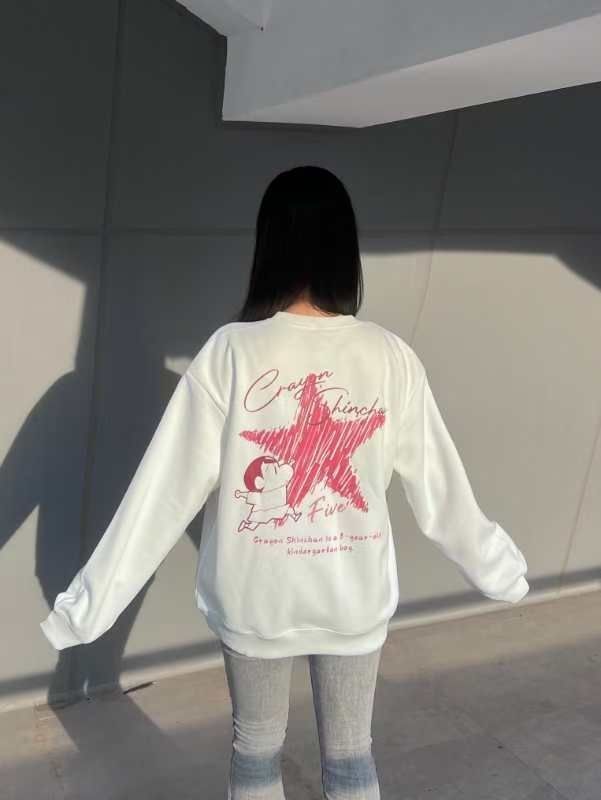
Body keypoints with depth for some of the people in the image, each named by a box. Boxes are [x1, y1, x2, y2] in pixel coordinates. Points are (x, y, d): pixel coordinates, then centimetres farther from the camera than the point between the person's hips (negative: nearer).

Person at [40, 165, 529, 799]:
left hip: (255, 597, -1)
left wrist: (91, 602, -8)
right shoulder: (390, 356, -13)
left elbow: (167, 489, -17)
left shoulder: (232, 351, -18)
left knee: (256, 748, 22)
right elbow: (439, 487, -5)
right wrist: (499, 571, 11)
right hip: (355, 595, 1)